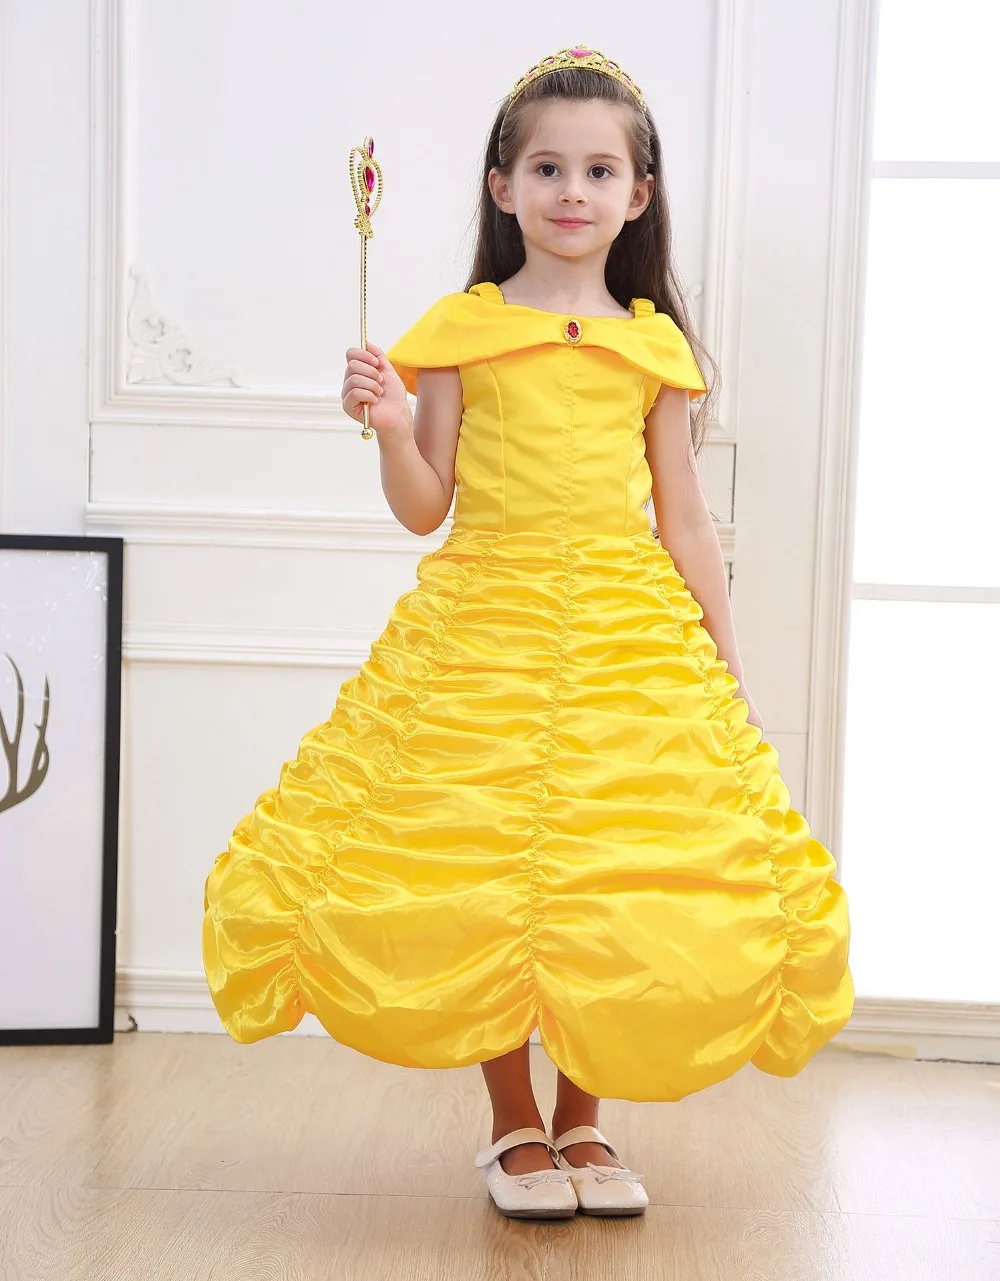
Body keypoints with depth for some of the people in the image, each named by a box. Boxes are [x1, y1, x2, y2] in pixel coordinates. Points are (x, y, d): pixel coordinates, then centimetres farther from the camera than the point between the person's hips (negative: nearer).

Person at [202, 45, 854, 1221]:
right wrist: (391, 428, -16)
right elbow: (423, 507, 3)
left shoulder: (655, 346, 8)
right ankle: (513, 1125, 20)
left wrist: (731, 673, 7)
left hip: (631, 635, 2)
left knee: (618, 886, 1)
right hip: (486, 628, -1)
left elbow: (684, 525, 10)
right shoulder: (460, 330, 3)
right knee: (481, 876, -1)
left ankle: (582, 1120, 23)